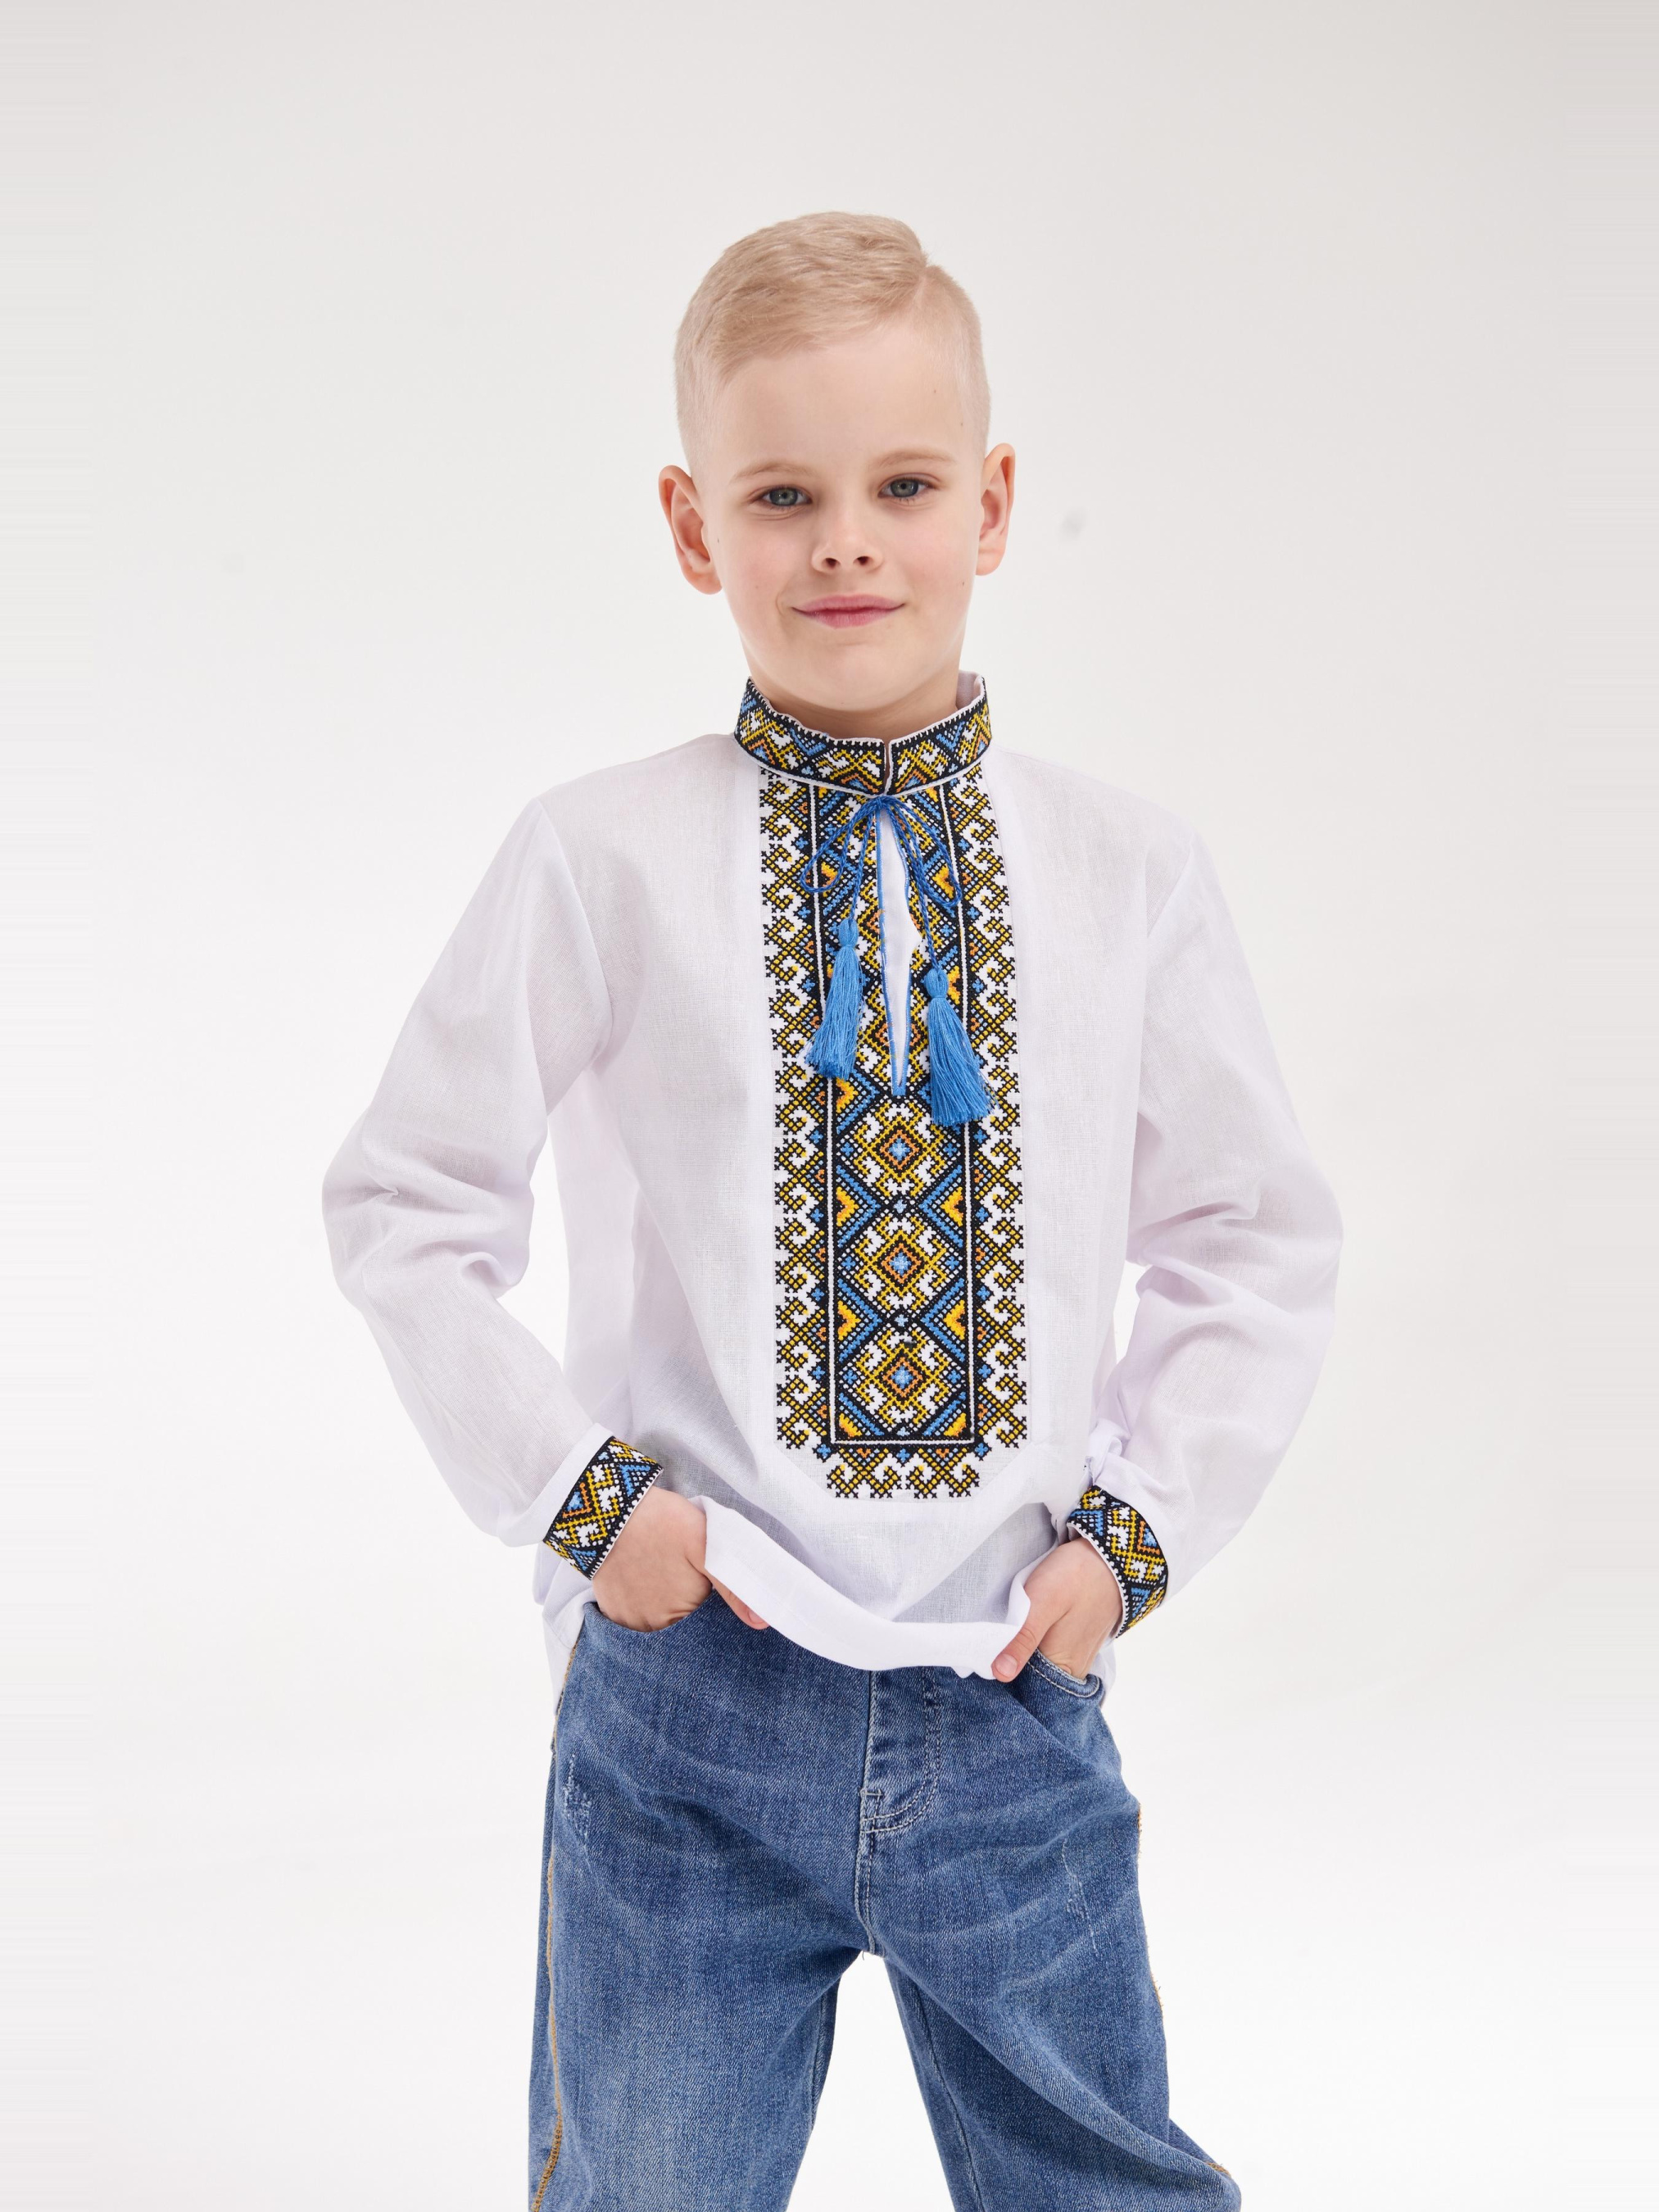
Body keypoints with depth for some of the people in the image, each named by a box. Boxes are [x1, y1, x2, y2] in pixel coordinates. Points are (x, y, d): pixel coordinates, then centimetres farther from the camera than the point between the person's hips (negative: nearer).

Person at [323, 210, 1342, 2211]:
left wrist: (1140, 1519, 1)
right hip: (690, 1691, -1)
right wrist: (575, 1491, -5)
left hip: (1017, 1695, 2)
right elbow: (403, 1205, 1)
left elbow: (1258, 1236, 10)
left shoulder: (1128, 876, 0)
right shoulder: (600, 864, -7)